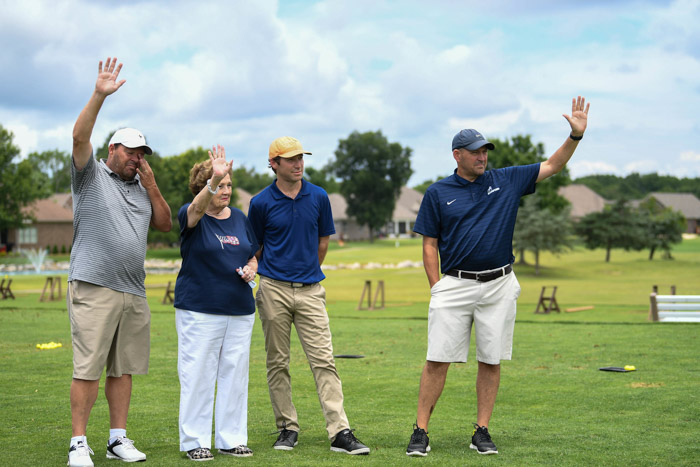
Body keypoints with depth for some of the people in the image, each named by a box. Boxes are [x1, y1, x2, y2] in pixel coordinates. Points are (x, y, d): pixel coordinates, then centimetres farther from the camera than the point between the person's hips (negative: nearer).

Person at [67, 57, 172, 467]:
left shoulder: (142, 187, 19)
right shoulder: (91, 175, 3)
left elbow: (165, 224, 15)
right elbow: (80, 137, -12)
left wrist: (152, 185, 5)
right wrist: (100, 96, -22)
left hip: (134, 292, 6)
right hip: (94, 289, -6)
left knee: (123, 369, 8)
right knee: (88, 368, -7)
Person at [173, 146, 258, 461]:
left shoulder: (240, 219, 12)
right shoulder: (192, 217, -5)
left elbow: (253, 256, 21)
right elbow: (198, 207, -29)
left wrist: (250, 268, -2)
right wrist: (214, 181, -47)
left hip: (240, 310, 5)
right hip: (199, 310, -5)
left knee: (235, 374, 8)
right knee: (198, 375, -3)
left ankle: (231, 438, 17)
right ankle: (194, 441, 6)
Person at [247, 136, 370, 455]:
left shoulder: (319, 197, 5)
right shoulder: (261, 202, -1)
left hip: (310, 290, 1)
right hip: (273, 290, -1)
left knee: (324, 361, -5)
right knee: (277, 363, 5)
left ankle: (340, 433, -9)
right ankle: (287, 428, 16)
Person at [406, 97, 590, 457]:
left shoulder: (506, 181, 7)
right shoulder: (438, 193, 3)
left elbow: (552, 166, 9)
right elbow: (429, 245, 4)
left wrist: (576, 135, -5)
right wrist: (436, 288, -5)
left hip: (499, 287, 2)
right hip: (454, 286, -2)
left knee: (491, 361, 6)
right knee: (438, 360, -4)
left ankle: (482, 432, 15)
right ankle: (420, 433, 3)